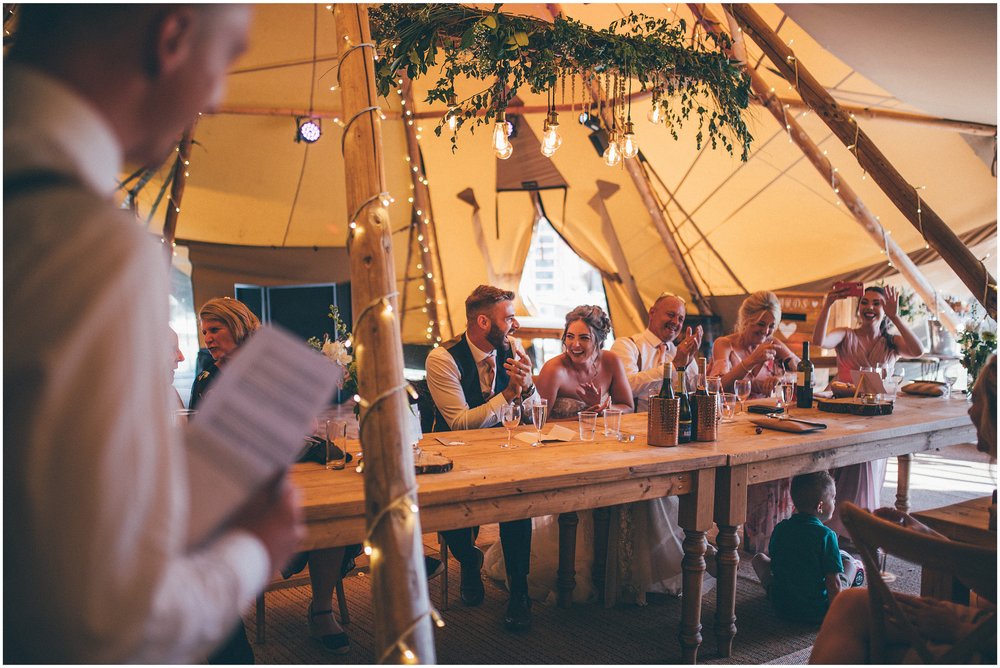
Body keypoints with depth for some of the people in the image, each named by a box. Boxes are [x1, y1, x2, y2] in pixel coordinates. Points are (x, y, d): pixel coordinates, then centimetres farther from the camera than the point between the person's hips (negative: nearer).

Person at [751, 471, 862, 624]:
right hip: (818, 612, -2)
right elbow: (834, 584, -18)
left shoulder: (780, 528, -4)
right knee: (850, 562, 17)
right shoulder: (826, 535, -18)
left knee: (759, 558, 26)